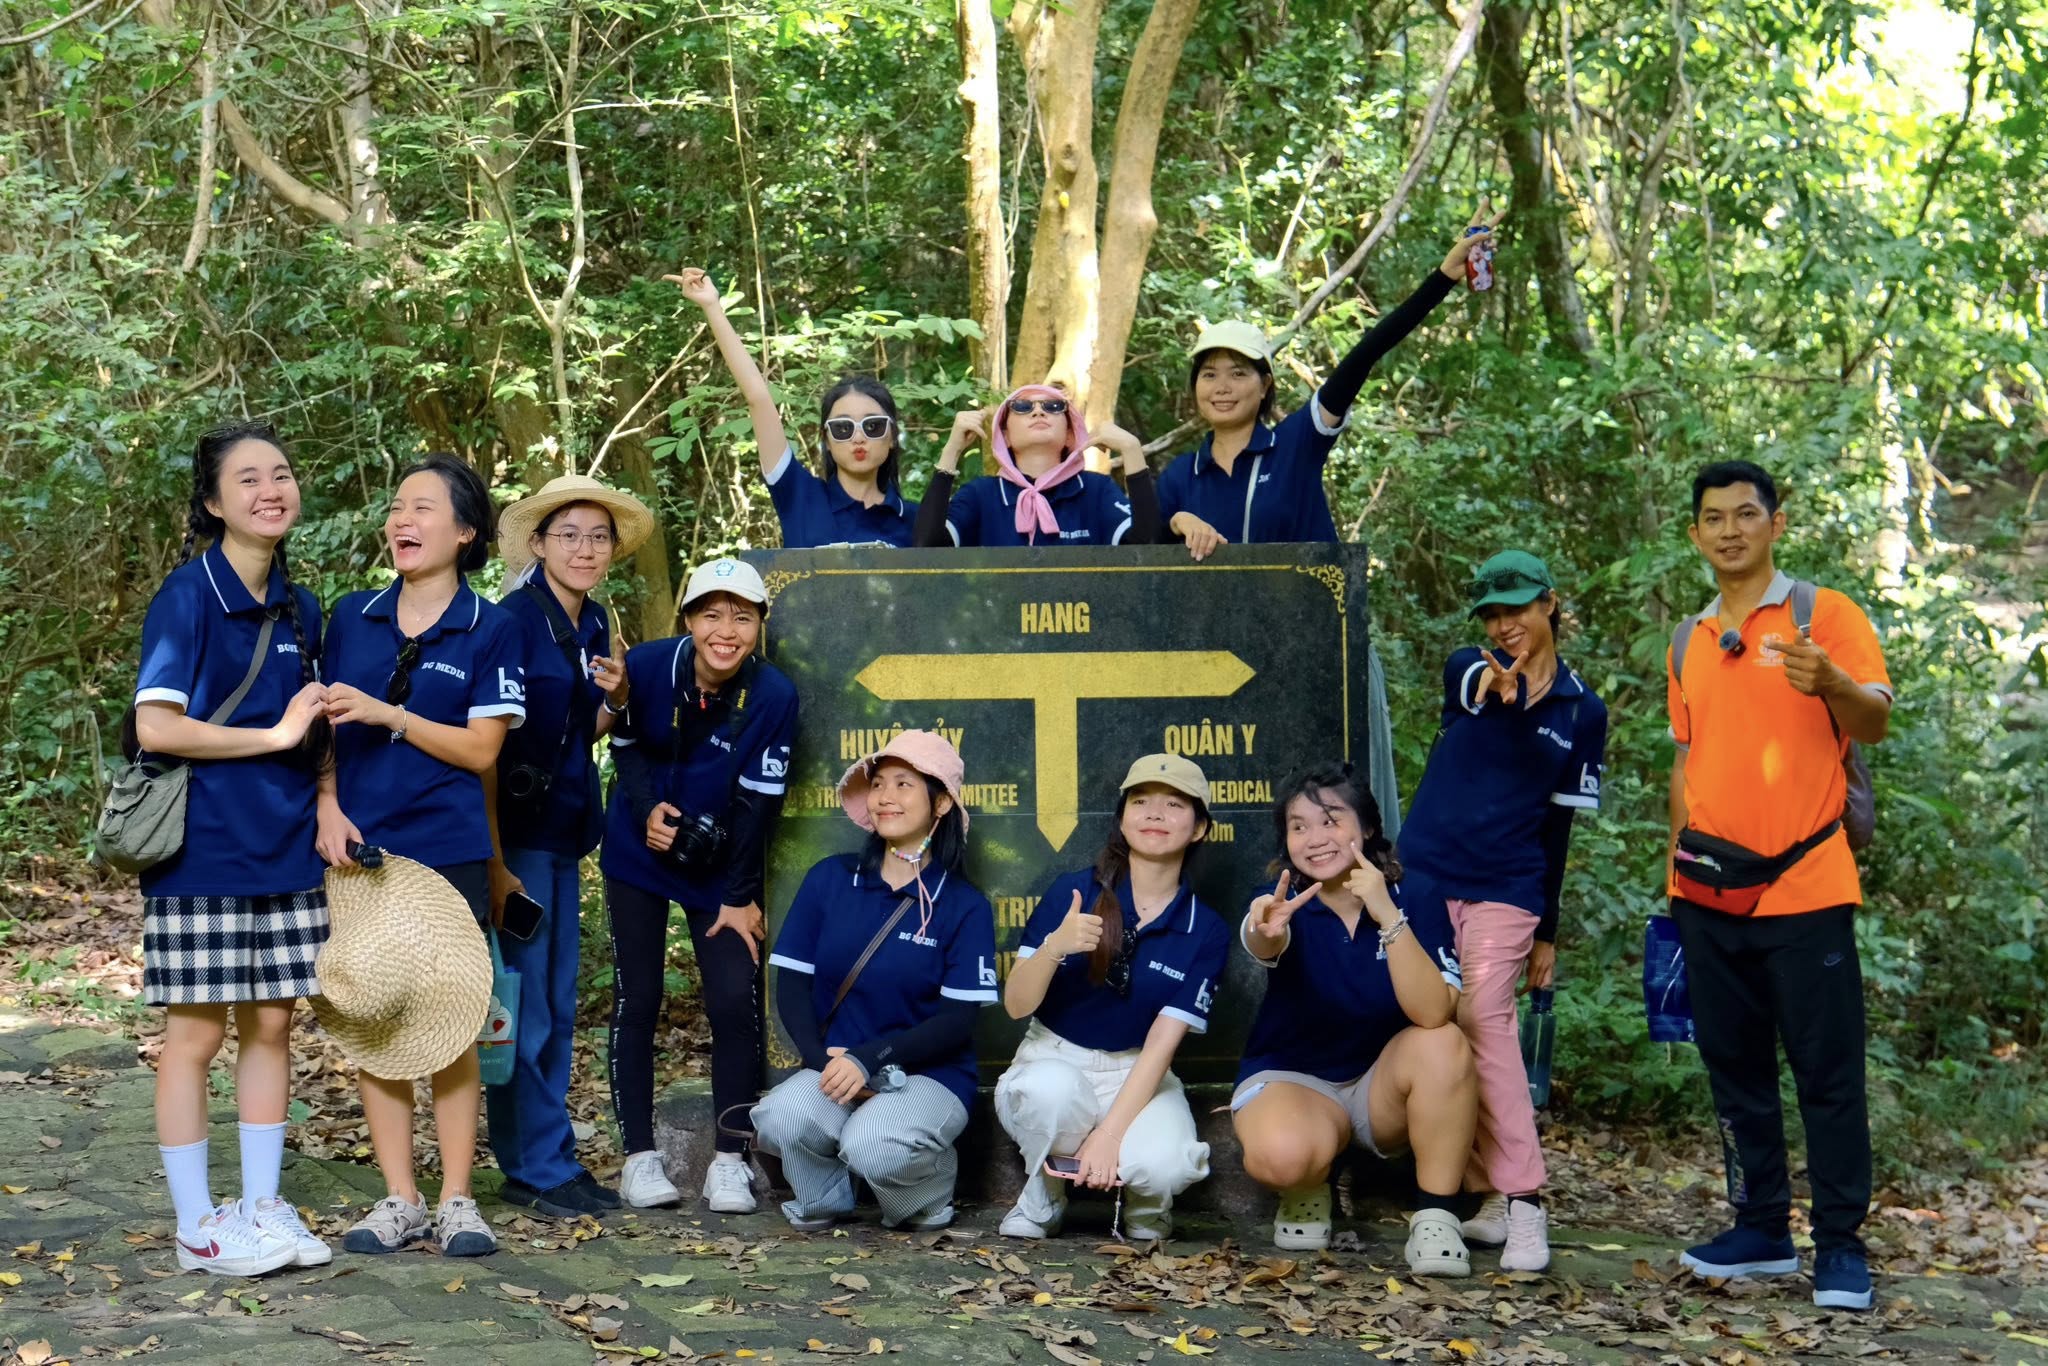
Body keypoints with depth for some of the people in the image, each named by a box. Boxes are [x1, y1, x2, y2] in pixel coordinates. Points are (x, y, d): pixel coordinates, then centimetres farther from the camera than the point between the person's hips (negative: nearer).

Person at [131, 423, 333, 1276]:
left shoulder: (300, 611, 11)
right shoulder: (187, 596, -9)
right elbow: (156, 727, -16)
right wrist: (276, 735, -15)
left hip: (286, 852, 6)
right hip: (204, 852, -6)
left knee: (272, 1024, 9)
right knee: (196, 1035, 1)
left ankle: (262, 1207, 19)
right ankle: (196, 1224, 10)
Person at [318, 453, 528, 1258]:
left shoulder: (491, 630, 0)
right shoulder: (351, 618, 9)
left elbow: (481, 748, -5)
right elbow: (325, 730, 10)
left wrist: (388, 715, -15)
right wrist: (329, 809, -6)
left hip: (448, 852, -3)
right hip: (361, 850, 3)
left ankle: (456, 1200, 10)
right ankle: (398, 1198, 13)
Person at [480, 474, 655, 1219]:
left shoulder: (595, 626, 10)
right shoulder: (514, 620, -13)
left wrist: (616, 697, 0)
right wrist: (493, 862, -18)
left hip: (565, 830, 8)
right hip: (514, 833, -8)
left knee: (557, 1007, 12)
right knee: (524, 1007, -3)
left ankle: (547, 1161, 20)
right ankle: (538, 1166, 6)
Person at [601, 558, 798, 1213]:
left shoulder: (774, 695, -20)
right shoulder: (647, 666, -17)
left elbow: (756, 803, -14)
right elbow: (627, 747, -1)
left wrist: (739, 898, -10)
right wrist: (649, 810, -20)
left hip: (721, 865, 0)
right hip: (639, 855, 1)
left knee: (736, 1003, -7)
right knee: (636, 1000, 1)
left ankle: (730, 1160, 6)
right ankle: (639, 1156, 11)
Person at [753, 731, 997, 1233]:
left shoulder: (964, 906, -3)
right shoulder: (829, 879, 4)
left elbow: (957, 1021, -8)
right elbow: (791, 983, 3)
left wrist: (869, 1059, -21)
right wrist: (820, 1057, -15)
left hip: (929, 1074, -2)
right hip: (834, 1067, 2)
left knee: (873, 1147, -34)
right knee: (781, 1119, -31)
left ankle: (929, 1192, 4)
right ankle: (823, 1202, 2)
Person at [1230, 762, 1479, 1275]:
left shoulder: (1416, 901, -12)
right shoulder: (1288, 903, -12)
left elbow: (1434, 1014, -28)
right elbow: (1264, 943, -39)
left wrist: (1387, 916, -38)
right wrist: (1265, 933, -64)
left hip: (1384, 1084, 1)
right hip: (1291, 1078, -1)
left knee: (1443, 1043, -31)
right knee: (1281, 1156, -35)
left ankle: (1435, 1217, -20)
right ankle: (1308, 1192, 2)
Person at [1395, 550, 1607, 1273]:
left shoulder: (1583, 712, 5)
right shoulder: (1470, 669, 4)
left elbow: (1559, 825, 9)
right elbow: (1467, 688, -23)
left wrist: (1548, 931, 9)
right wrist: (1494, 685, -48)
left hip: (1506, 888, -2)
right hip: (1423, 871, 2)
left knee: (1483, 1019, -17)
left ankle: (1523, 1204, -17)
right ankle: (1490, 1194, 9)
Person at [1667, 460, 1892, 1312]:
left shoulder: (1824, 613, -2)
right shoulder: (1689, 644, 14)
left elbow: (1876, 722, -11)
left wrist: (1830, 684, -33)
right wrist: (1676, 860, 14)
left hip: (1803, 888, -5)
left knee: (1828, 1071, -2)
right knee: (1734, 1066, 10)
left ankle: (1840, 1246, 4)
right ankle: (1762, 1230, 19)